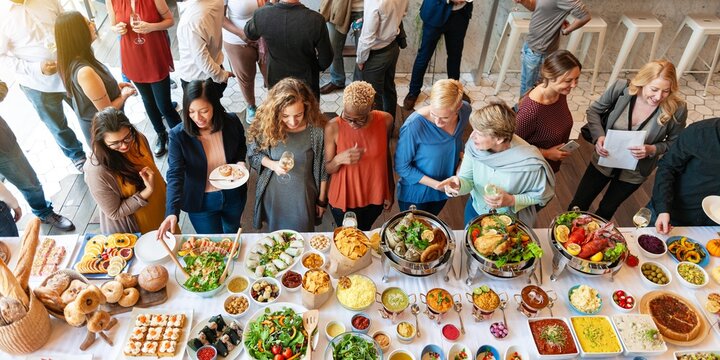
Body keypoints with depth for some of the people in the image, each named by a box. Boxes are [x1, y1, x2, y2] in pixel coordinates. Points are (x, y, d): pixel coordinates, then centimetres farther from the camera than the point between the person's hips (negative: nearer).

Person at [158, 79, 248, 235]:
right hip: (201, 201, -2)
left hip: (233, 195, 2)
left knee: (233, 234, 30)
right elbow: (175, 175, -27)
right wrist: (172, 212, -41)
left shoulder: (232, 122, -18)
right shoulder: (178, 135, -24)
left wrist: (240, 162, -17)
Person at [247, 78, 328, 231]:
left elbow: (322, 169, -10)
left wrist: (322, 200, 0)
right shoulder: (266, 126, -20)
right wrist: (273, 165, -23)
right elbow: (253, 154, -2)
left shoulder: (316, 131, -23)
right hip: (273, 195, 2)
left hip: (303, 196, -1)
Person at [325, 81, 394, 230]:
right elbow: (327, 169, -13)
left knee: (365, 234, 27)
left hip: (375, 197, 2)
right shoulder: (333, 127, -24)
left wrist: (390, 190, 8)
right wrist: (338, 159, -36)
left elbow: (386, 155, -1)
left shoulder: (385, 121, -18)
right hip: (344, 199, -2)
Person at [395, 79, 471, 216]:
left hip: (443, 191, 5)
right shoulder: (414, 125, -34)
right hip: (415, 194, -4)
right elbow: (401, 166, -21)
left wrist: (461, 155, -14)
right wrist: (435, 184, -24)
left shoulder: (465, 111, -18)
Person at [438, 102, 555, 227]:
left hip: (510, 221, -3)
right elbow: (467, 179, -15)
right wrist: (459, 184, -39)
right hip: (474, 210, 3)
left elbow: (542, 194, -16)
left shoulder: (530, 164, -35)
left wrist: (511, 201, -31)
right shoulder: (473, 145, -25)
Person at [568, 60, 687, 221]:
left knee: (606, 210, 23)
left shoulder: (677, 110, -24)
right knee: (578, 206, 14)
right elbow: (593, 110, -8)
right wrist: (599, 136, -24)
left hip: (634, 172, 0)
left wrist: (652, 149, -28)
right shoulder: (622, 88, -25)